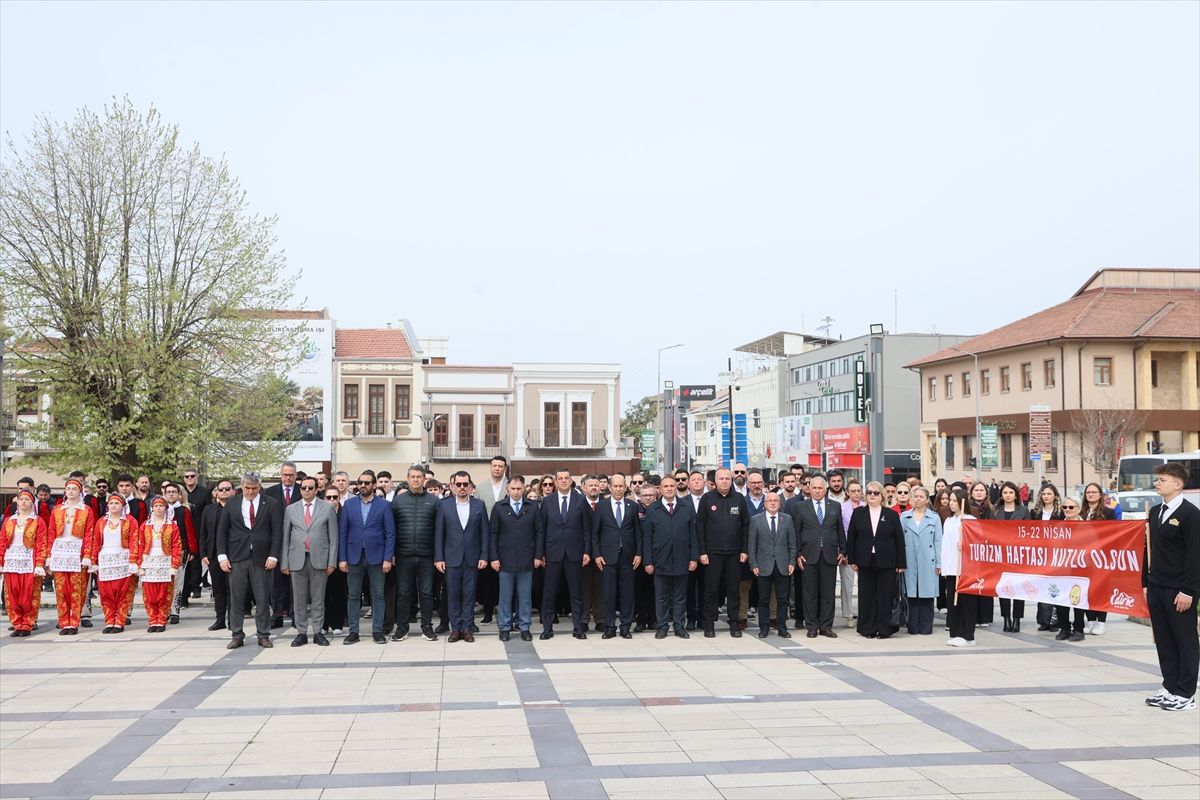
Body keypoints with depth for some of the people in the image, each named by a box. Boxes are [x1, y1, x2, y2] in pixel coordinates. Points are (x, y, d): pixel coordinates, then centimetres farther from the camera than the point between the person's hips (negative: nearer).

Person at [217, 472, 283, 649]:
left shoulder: (270, 505, 4)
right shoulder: (231, 505, 9)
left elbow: (277, 531, 1)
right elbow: (222, 532, 9)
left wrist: (273, 555, -7)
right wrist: (222, 556, 0)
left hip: (261, 558, -1)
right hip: (237, 558, 1)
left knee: (262, 599, 3)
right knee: (236, 599, 3)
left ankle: (263, 635, 11)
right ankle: (237, 635, 11)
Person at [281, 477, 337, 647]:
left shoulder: (327, 509, 5)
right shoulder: (291, 509, 9)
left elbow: (333, 537, 3)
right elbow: (285, 538, 8)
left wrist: (332, 562, -4)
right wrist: (284, 562, 2)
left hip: (319, 560, -1)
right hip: (297, 560, 1)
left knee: (318, 599, 4)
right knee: (299, 599, 5)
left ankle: (318, 632, 11)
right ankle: (301, 633, 13)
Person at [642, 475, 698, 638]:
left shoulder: (687, 509, 7)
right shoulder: (652, 511, 3)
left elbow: (693, 535, 6)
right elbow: (647, 538, 1)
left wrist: (694, 558, -1)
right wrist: (648, 562, -5)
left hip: (681, 561, 1)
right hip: (660, 561, -1)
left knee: (680, 597, 8)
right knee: (661, 597, 6)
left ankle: (679, 626, 16)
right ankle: (661, 627, 14)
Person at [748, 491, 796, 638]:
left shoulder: (787, 519, 7)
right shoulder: (756, 520, 3)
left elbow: (792, 544, 8)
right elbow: (751, 545, 2)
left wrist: (792, 562, 0)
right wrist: (753, 564, -4)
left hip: (783, 566, 1)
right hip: (764, 567, -1)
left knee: (782, 599, 5)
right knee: (763, 599, 4)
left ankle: (782, 627, 14)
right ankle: (764, 628, 13)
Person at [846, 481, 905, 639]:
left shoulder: (892, 514, 4)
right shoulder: (858, 513, 7)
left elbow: (899, 540, 2)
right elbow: (851, 537, 7)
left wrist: (900, 563, -2)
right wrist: (852, 559, 1)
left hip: (886, 562, -1)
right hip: (865, 562, 1)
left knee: (885, 596, 1)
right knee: (866, 596, 4)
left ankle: (883, 629, 9)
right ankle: (868, 628, 12)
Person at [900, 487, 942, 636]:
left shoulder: (934, 518, 5)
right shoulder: (904, 517, 8)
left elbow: (938, 541, 5)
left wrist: (939, 563, 1)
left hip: (928, 562, -1)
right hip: (910, 562, 1)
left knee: (926, 594, 0)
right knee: (912, 594, 2)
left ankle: (926, 627, 8)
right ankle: (913, 627, 10)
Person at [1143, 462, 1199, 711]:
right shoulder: (1155, 512, 12)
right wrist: (1146, 583, 14)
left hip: (1179, 591, -7)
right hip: (1156, 588, 7)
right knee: (1163, 640, 11)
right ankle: (1169, 687, 21)